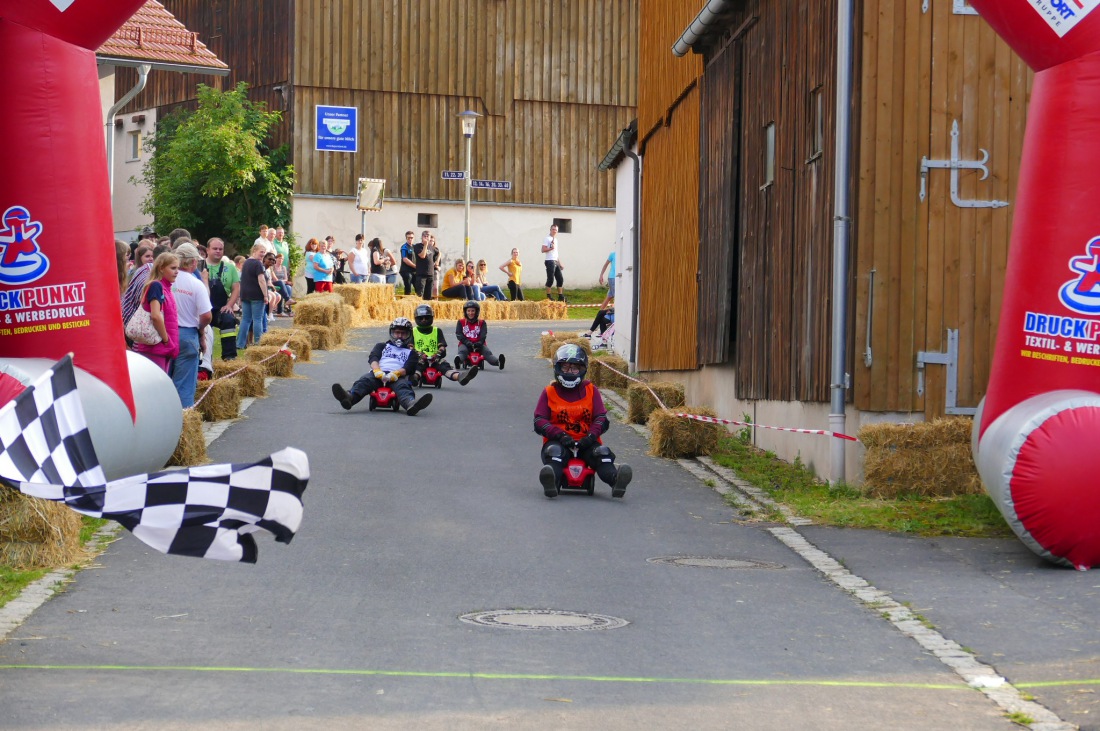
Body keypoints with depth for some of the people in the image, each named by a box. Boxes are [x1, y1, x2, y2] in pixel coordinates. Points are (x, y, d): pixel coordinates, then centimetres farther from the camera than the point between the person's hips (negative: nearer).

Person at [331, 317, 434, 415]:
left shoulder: (411, 352, 27)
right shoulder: (382, 346, 31)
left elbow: (407, 369, 6)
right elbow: (373, 358, 9)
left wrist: (394, 375, -18)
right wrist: (378, 372, -15)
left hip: (398, 378, -1)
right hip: (377, 375, 1)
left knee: (402, 385, -37)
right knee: (365, 379, -33)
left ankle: (411, 405, -73)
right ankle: (349, 398, -65)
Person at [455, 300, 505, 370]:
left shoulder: (481, 323, 14)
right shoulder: (461, 323, 12)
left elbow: (483, 335, -1)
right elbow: (459, 334, 0)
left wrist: (480, 342, -23)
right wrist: (467, 342, -18)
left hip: (478, 345, 1)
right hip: (465, 344, -1)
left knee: (487, 352, -26)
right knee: (462, 351, -35)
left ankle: (498, 361, -54)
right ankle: (458, 361, -69)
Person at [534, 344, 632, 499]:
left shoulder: (591, 391, 14)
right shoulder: (549, 392, 10)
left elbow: (601, 418, 5)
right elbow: (539, 422, 0)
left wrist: (591, 436, -17)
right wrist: (560, 435, -18)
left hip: (586, 442, 2)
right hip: (558, 442, -2)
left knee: (602, 452, -29)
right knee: (554, 451, -35)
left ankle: (616, 480, -58)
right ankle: (551, 483, -65)